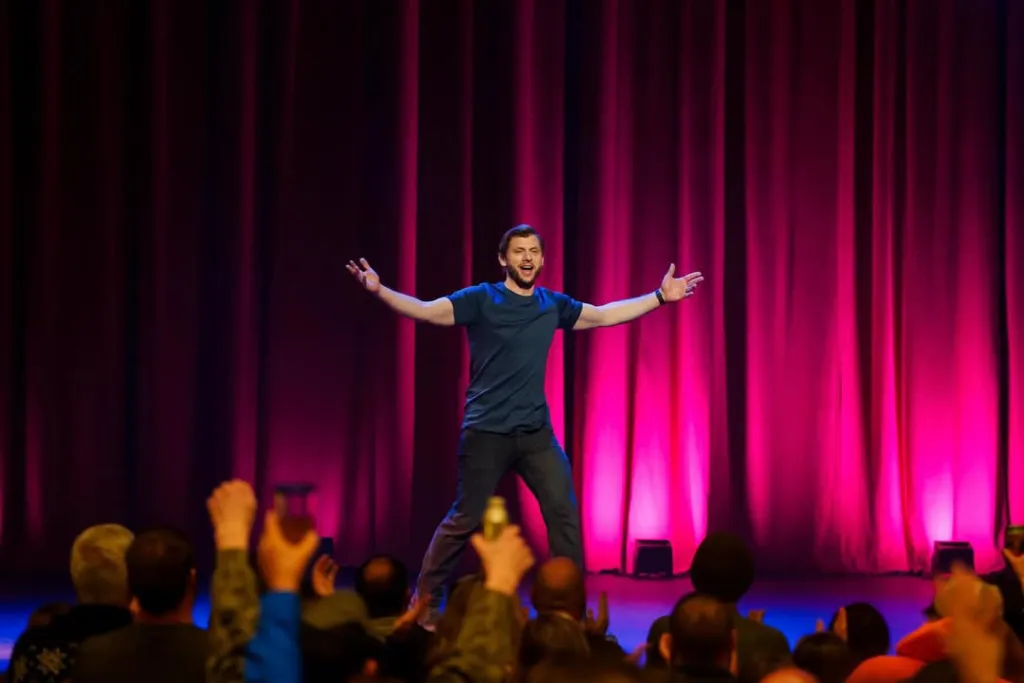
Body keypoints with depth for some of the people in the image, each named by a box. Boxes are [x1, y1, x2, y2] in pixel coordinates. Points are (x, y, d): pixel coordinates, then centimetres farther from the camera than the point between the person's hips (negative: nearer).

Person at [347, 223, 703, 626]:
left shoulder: (553, 304, 9)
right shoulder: (481, 299, -6)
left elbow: (605, 315, 20)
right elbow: (427, 311, -16)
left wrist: (660, 296, 19)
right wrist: (379, 291, -30)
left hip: (536, 431, 5)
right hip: (486, 431, -5)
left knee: (564, 513, -1)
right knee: (466, 520, -1)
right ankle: (425, 601, 13)